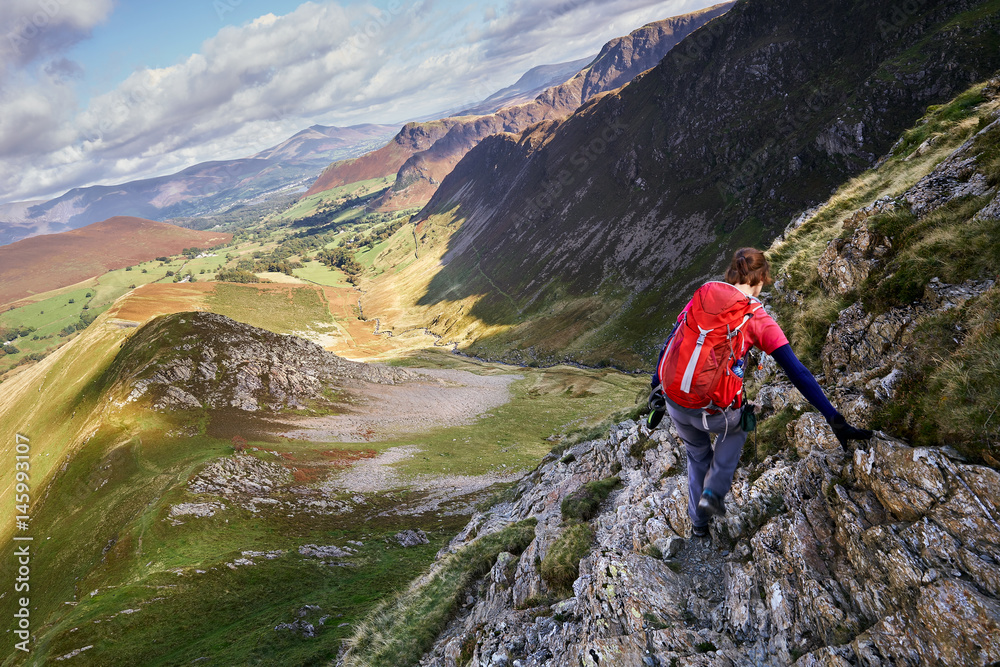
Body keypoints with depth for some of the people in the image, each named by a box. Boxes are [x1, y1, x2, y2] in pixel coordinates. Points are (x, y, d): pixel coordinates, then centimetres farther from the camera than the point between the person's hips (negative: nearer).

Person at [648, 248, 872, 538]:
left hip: (674, 404, 4)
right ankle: (714, 492, 24)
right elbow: (796, 371, -13)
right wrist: (834, 418, -12)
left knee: (697, 453, 33)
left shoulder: (701, 297, 1)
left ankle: (698, 522, 48)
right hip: (713, 412, -3)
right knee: (737, 427, 36)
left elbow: (668, 346, 6)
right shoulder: (757, 318, -10)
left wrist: (657, 393, 15)